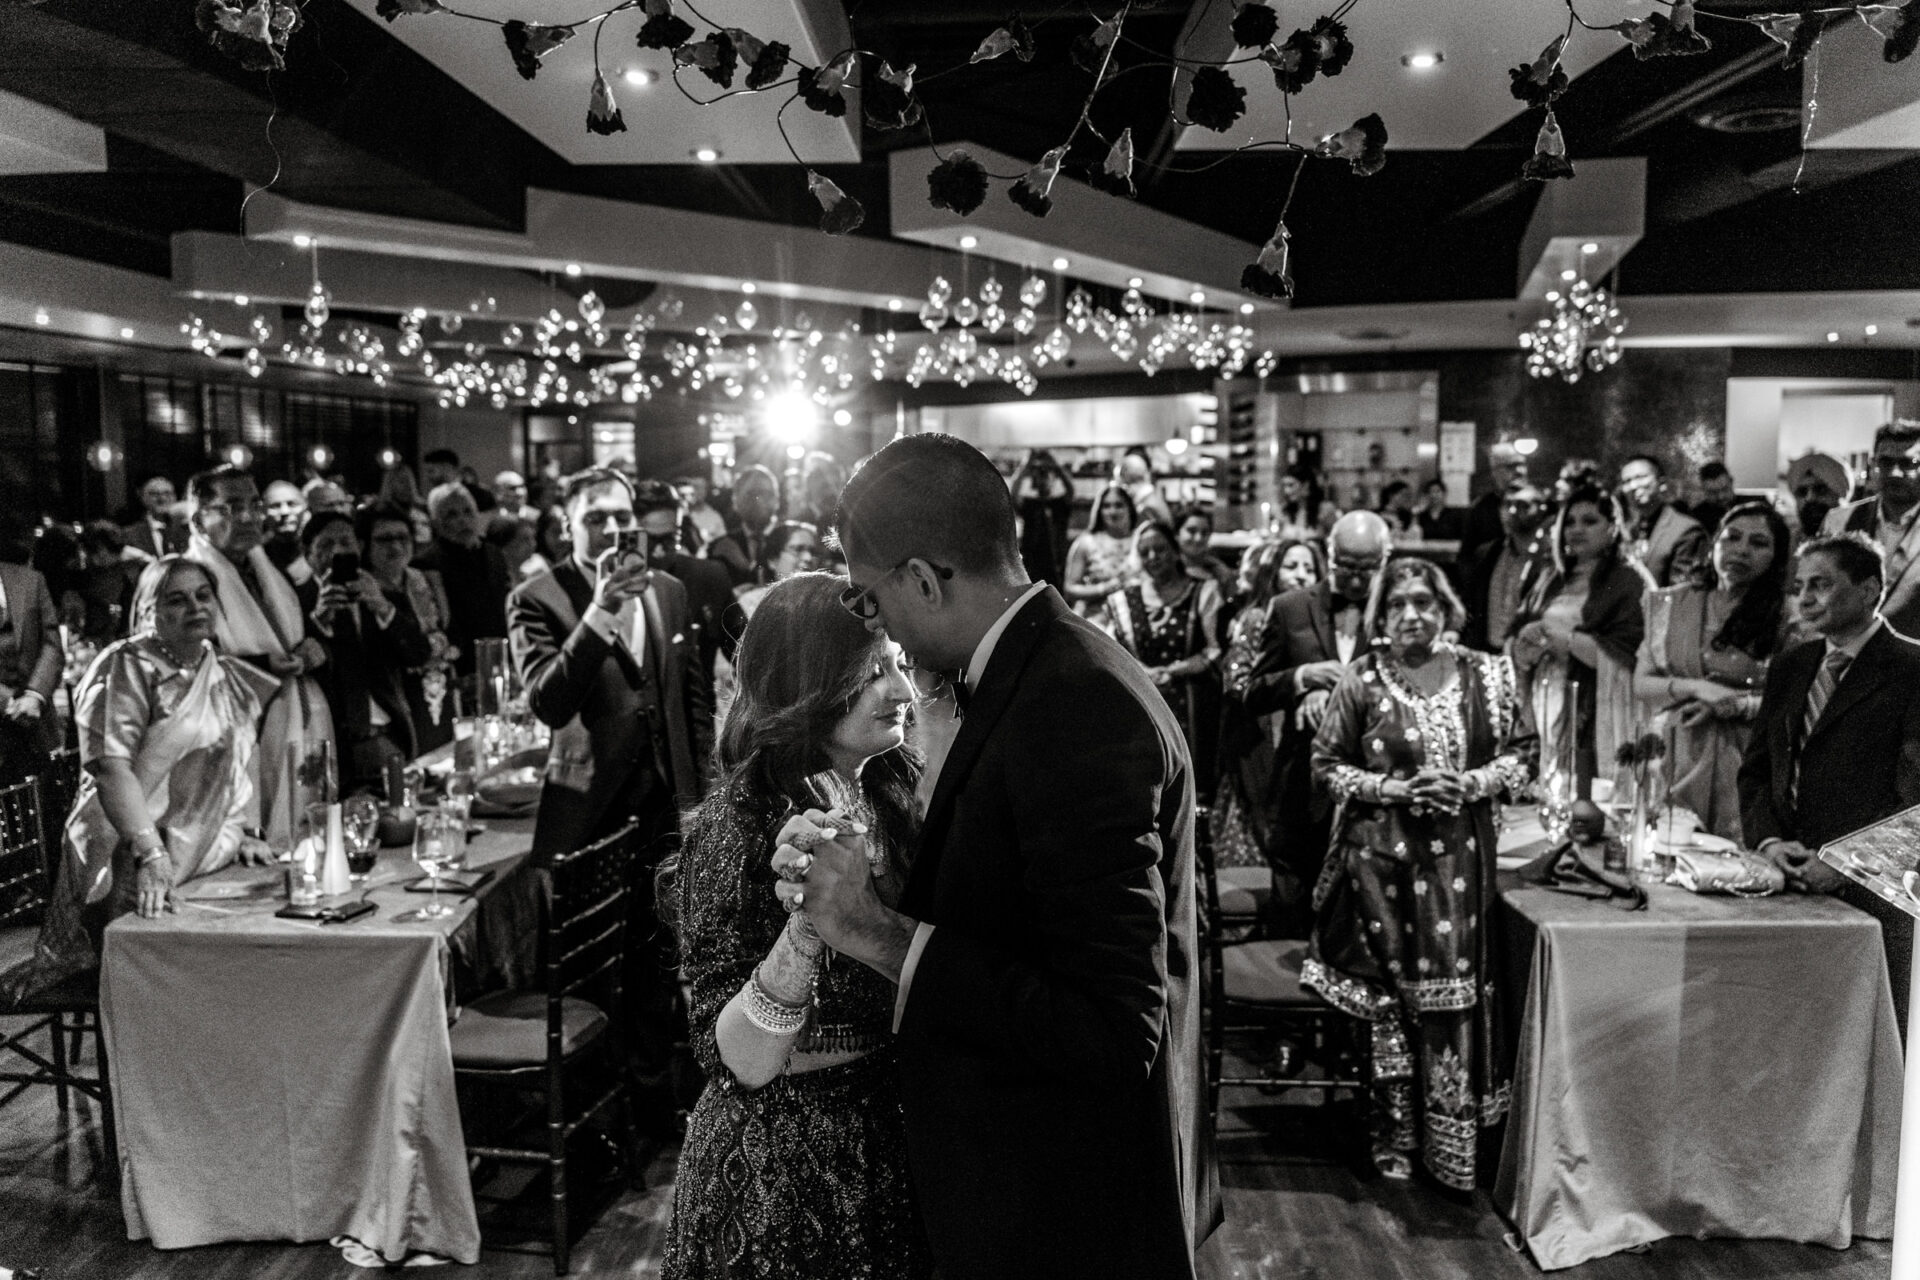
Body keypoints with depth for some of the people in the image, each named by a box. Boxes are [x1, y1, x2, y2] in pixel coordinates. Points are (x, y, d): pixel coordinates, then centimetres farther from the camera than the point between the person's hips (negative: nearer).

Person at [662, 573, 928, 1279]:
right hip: (783, 1162, -6)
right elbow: (740, 1063, -23)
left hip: (891, 1135, 6)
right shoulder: (738, 823, -20)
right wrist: (806, 921, -38)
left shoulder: (898, 789, -1)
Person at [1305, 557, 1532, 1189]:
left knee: (1460, 989, 2)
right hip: (1383, 856, -1)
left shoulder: (1485, 674, 4)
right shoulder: (1362, 680, -2)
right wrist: (1395, 789, -12)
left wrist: (1473, 784, -10)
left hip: (1462, 856, 2)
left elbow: (1521, 752, 9)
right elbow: (1327, 763, 0)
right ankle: (1396, 1136, 20)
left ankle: (1458, 1137, 18)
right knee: (1393, 994, 5)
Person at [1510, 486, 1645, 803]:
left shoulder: (1629, 582, -1)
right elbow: (1512, 644, 14)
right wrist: (1525, 647, -7)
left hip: (1595, 720, -5)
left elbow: (1626, 655, -12)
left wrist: (1563, 638, -10)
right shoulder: (1549, 580, 16)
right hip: (1544, 711, 5)